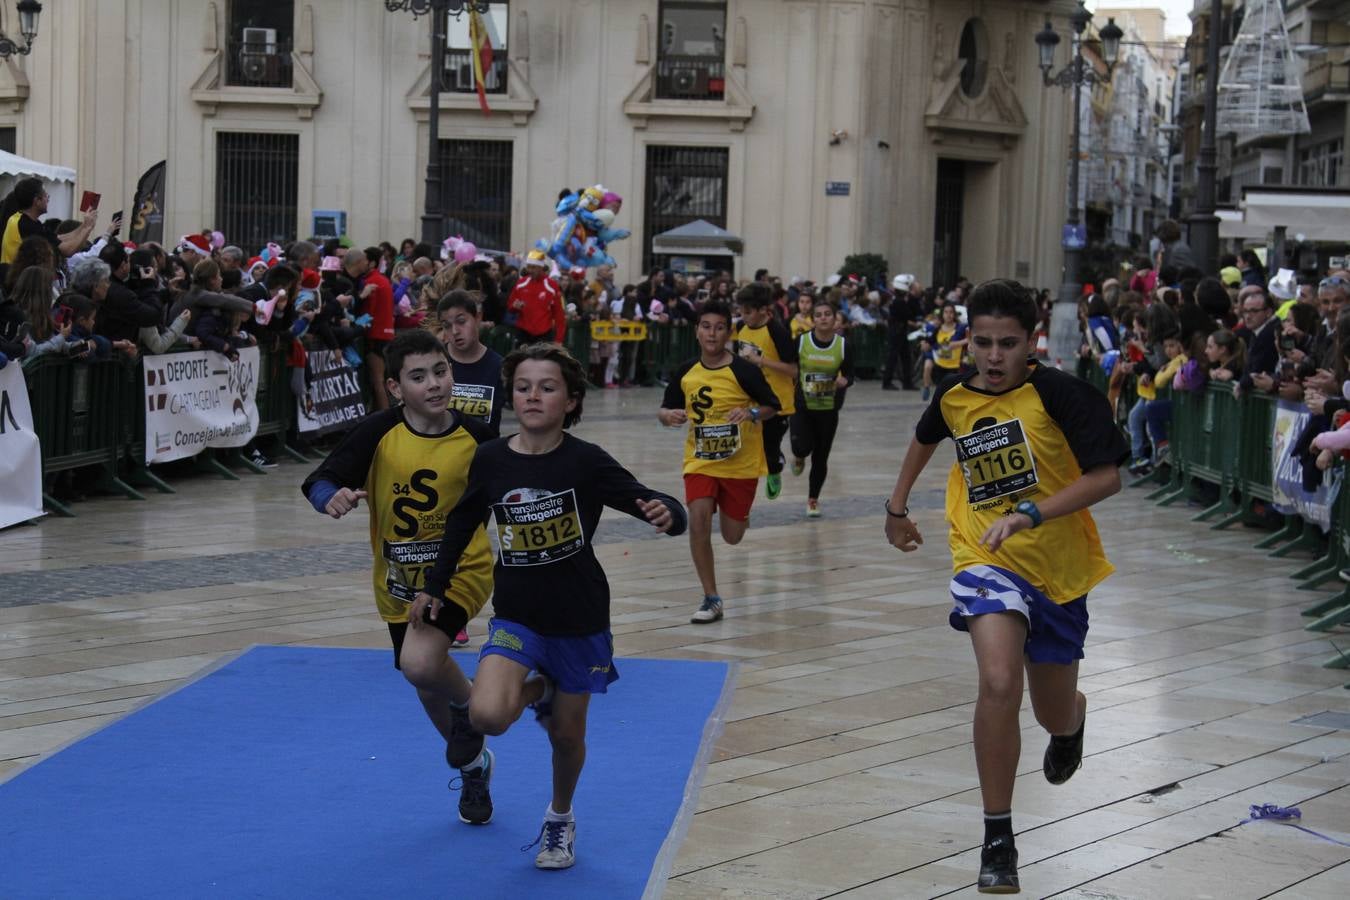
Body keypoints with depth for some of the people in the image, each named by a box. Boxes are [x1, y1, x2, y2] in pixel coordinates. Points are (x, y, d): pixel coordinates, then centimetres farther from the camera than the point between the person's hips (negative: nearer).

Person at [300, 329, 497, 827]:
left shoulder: (476, 437, -16)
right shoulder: (379, 432, -16)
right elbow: (320, 482, -16)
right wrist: (332, 497, -36)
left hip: (459, 570, -3)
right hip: (398, 580, 3)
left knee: (419, 663, -27)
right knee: (429, 684, 17)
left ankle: (467, 704, 8)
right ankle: (473, 765, 45)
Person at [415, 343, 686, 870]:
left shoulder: (586, 462, -15)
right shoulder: (490, 460, -8)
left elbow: (661, 507, -17)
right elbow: (464, 524, 10)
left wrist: (667, 515, -41)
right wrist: (435, 587, 14)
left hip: (579, 619, -1)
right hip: (516, 615, 1)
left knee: (567, 733, 11)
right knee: (487, 715, -22)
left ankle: (560, 819, 41)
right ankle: (538, 690, 14)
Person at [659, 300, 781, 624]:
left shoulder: (744, 371, -13)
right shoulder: (685, 373, -4)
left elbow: (773, 407, -5)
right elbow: (665, 410, 7)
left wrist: (752, 413, -26)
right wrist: (668, 415, -17)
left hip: (741, 463, -2)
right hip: (700, 461, 2)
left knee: (732, 536, 8)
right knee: (698, 519, -20)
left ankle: (738, 512, 48)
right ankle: (711, 599, -9)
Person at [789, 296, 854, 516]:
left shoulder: (843, 345, -6)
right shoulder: (801, 342, -8)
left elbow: (849, 374, 2)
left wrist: (844, 380, -21)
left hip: (828, 409, 1)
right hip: (802, 406, -1)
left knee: (821, 457, 7)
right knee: (802, 447, -18)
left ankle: (813, 499, 25)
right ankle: (799, 457, 21)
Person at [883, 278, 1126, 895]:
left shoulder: (1059, 392, -16)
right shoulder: (954, 396, -2)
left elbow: (1106, 476, -23)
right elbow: (925, 439, 22)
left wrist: (1029, 513, -31)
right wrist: (897, 505, 25)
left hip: (1059, 567, 0)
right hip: (987, 561, 1)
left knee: (1055, 716, 15)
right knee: (999, 682, -27)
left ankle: (1072, 720, 57)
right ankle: (997, 839, -16)